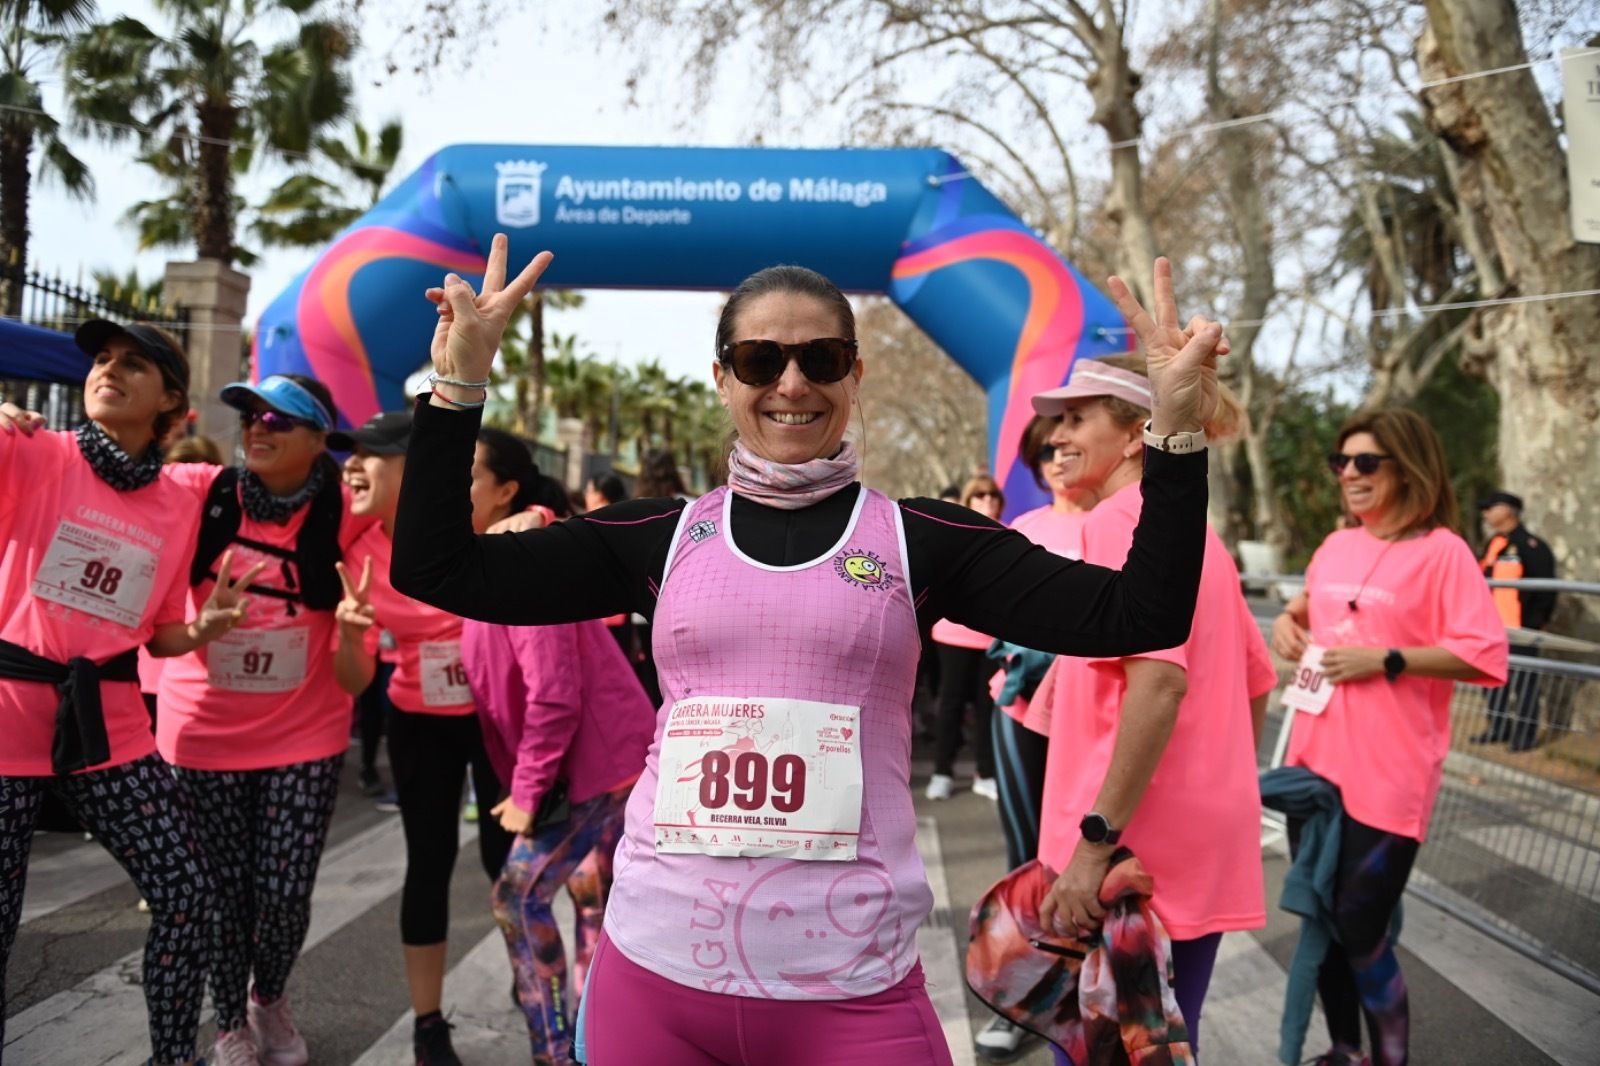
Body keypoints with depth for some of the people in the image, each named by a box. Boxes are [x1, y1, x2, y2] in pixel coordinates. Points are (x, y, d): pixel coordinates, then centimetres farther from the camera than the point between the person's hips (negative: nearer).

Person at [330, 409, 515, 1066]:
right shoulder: (359, 555, -8)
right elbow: (353, 681, -4)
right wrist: (349, 632, -26)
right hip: (419, 723, 3)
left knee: (506, 857, 1)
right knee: (429, 862, 7)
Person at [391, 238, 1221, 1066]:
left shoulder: (920, 540, 0)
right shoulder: (660, 536, 5)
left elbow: (1138, 619, -6)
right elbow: (434, 572, 2)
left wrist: (1175, 431, -14)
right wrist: (458, 386, -4)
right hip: (652, 968, 2)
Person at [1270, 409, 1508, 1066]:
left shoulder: (1441, 550, -9)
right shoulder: (1335, 546, 9)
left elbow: (1486, 657, -15)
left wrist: (1386, 659, -20)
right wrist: (1288, 618, 6)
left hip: (1386, 775, -7)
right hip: (1315, 761, 7)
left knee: (1361, 931, -3)